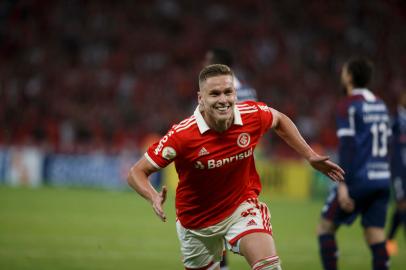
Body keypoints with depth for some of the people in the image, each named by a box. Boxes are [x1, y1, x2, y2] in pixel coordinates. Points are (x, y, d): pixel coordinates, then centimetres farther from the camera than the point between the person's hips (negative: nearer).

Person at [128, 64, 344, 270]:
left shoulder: (253, 115, -18)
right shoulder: (181, 135, -26)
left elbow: (279, 120, 8)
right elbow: (136, 172, -20)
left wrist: (310, 156, 6)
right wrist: (154, 198, -40)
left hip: (242, 208, 1)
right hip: (197, 222, -1)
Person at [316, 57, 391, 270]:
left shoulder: (348, 105, -7)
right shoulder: (381, 105, 15)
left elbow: (347, 146, -15)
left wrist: (343, 184, -18)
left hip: (359, 179, -6)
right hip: (382, 179, 6)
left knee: (325, 227, 7)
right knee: (375, 236, 3)